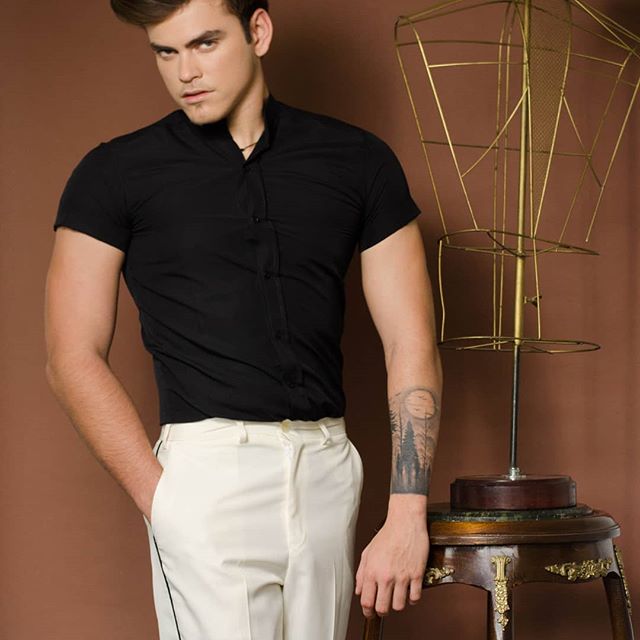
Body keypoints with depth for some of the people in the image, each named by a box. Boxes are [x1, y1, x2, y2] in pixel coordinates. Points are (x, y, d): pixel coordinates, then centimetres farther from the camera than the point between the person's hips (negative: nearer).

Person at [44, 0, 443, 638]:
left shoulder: (358, 161, 8)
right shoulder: (115, 174, 3)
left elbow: (412, 346, 6)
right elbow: (73, 358, 0)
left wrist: (406, 519, -2)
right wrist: (159, 498, -9)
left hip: (329, 469, 3)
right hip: (207, 469, -2)